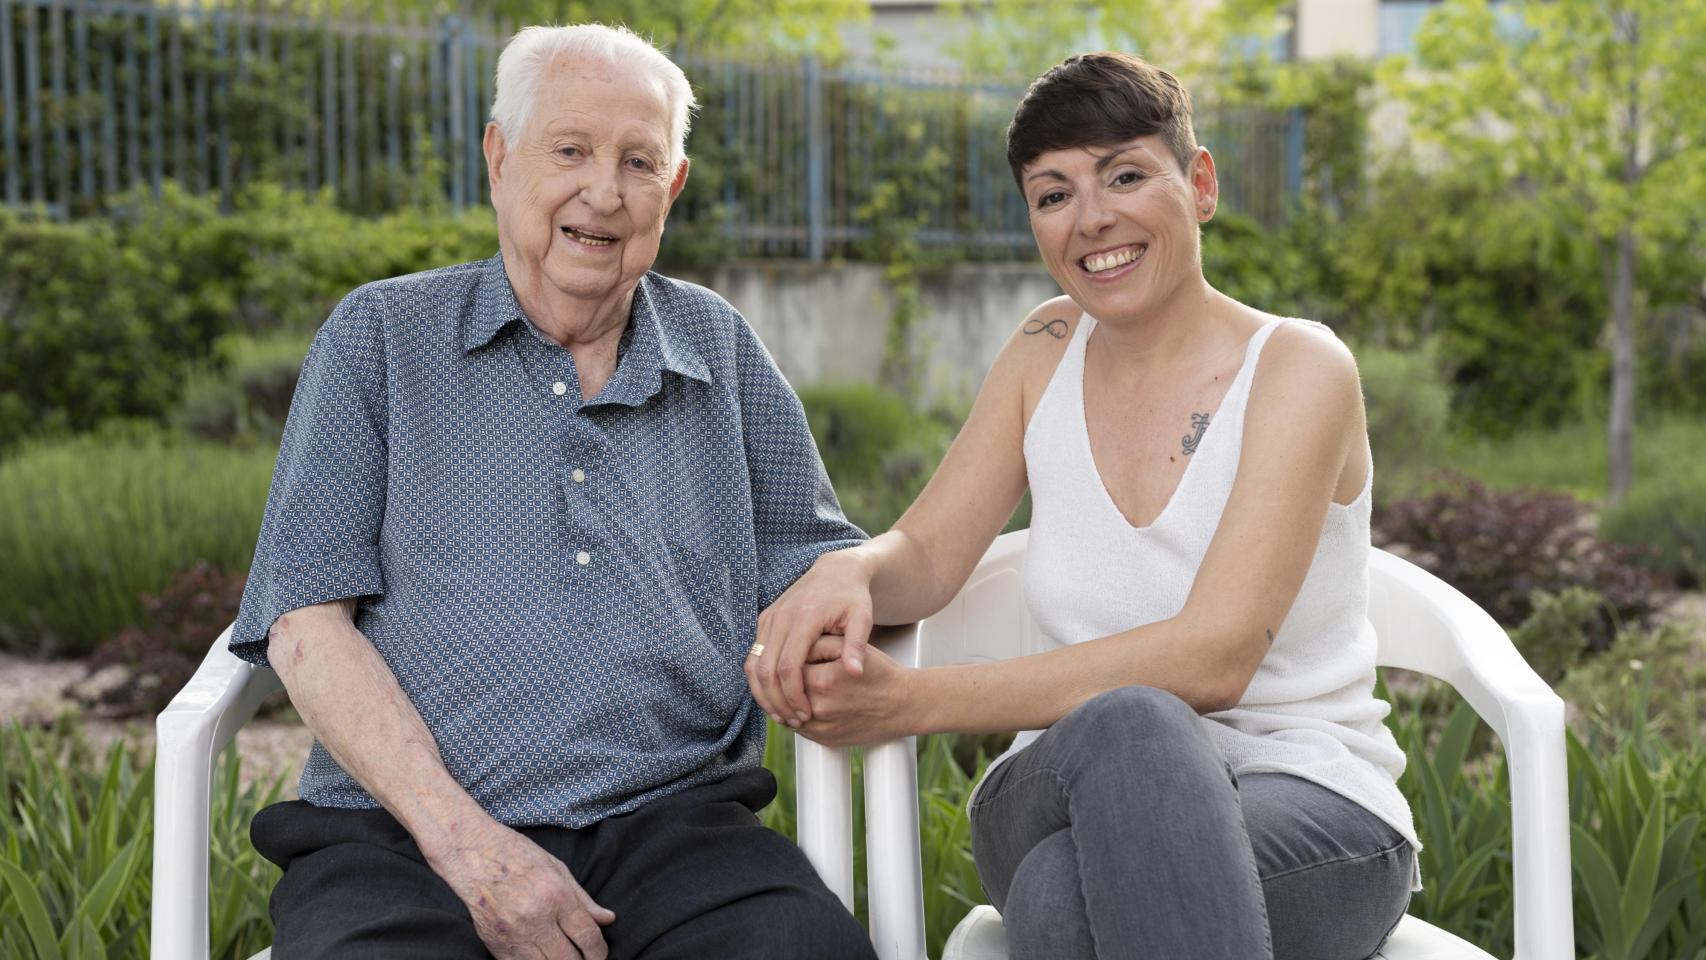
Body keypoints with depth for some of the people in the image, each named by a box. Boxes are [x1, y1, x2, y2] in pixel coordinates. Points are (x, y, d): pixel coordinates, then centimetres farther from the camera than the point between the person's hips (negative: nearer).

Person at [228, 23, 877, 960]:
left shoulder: (720, 346, 18)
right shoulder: (378, 337, 9)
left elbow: (808, 557, 24)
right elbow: (308, 621, 1)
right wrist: (464, 840, -12)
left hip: (673, 824, 2)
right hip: (402, 837, -1)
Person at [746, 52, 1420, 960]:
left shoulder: (1299, 369, -8)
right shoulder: (1048, 352, 10)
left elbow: (1216, 656, -20)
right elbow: (925, 555, 7)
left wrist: (911, 701, -25)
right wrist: (845, 571, -20)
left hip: (1310, 808, -4)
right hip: (1075, 784, 4)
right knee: (1124, 725, -35)